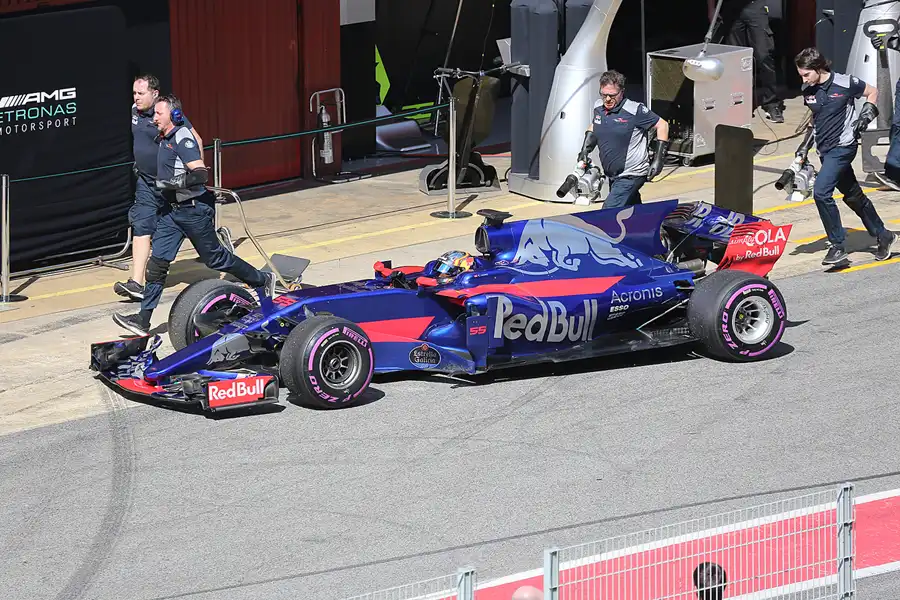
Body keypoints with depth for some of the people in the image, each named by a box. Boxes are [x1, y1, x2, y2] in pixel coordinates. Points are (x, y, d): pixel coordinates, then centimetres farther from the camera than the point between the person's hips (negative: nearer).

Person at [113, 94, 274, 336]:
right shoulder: (165, 139, 9)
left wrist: (176, 183, -34)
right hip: (171, 210, 8)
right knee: (157, 262, -2)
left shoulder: (183, 138, -18)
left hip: (193, 209, -8)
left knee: (215, 257, 6)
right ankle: (143, 320, -5)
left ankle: (262, 280, 28)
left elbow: (201, 174, -27)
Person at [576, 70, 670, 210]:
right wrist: (585, 149, 12)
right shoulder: (599, 108, 5)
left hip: (630, 176, -8)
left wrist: (658, 160, -13)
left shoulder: (635, 111, -16)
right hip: (613, 176, 8)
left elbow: (662, 125, -9)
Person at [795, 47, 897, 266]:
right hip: (824, 149, 7)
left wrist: (866, 115, -11)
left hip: (843, 147, -7)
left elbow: (873, 92, 3)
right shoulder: (808, 90, 3)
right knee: (853, 195, 15)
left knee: (821, 192, -21)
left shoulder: (845, 84, -14)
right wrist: (806, 145, 15)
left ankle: (837, 246, -13)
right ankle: (883, 236, 31)